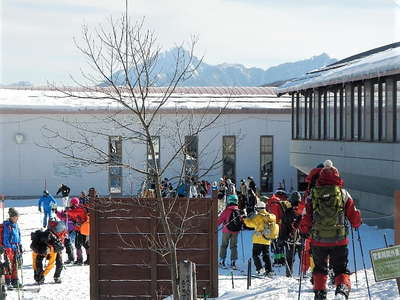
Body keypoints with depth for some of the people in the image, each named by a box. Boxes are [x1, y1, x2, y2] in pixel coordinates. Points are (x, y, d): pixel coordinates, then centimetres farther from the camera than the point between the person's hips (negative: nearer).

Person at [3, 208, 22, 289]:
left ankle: (15, 281, 20)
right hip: (9, 247, -8)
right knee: (9, 266, -7)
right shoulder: (7, 225, -12)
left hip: (16, 247, 8)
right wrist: (8, 248, -16)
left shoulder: (16, 225, 11)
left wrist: (20, 246, 19)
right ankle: (8, 283, -3)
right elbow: (5, 238, -14)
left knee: (15, 265, 11)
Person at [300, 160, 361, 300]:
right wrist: (356, 224, 27)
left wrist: (304, 231, 19)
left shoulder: (313, 195, -1)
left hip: (318, 241, 1)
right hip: (339, 241, -1)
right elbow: (354, 217, 5)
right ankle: (342, 288, -17)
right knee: (341, 269, 8)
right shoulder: (343, 194, -1)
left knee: (320, 269, 21)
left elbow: (306, 219, 0)